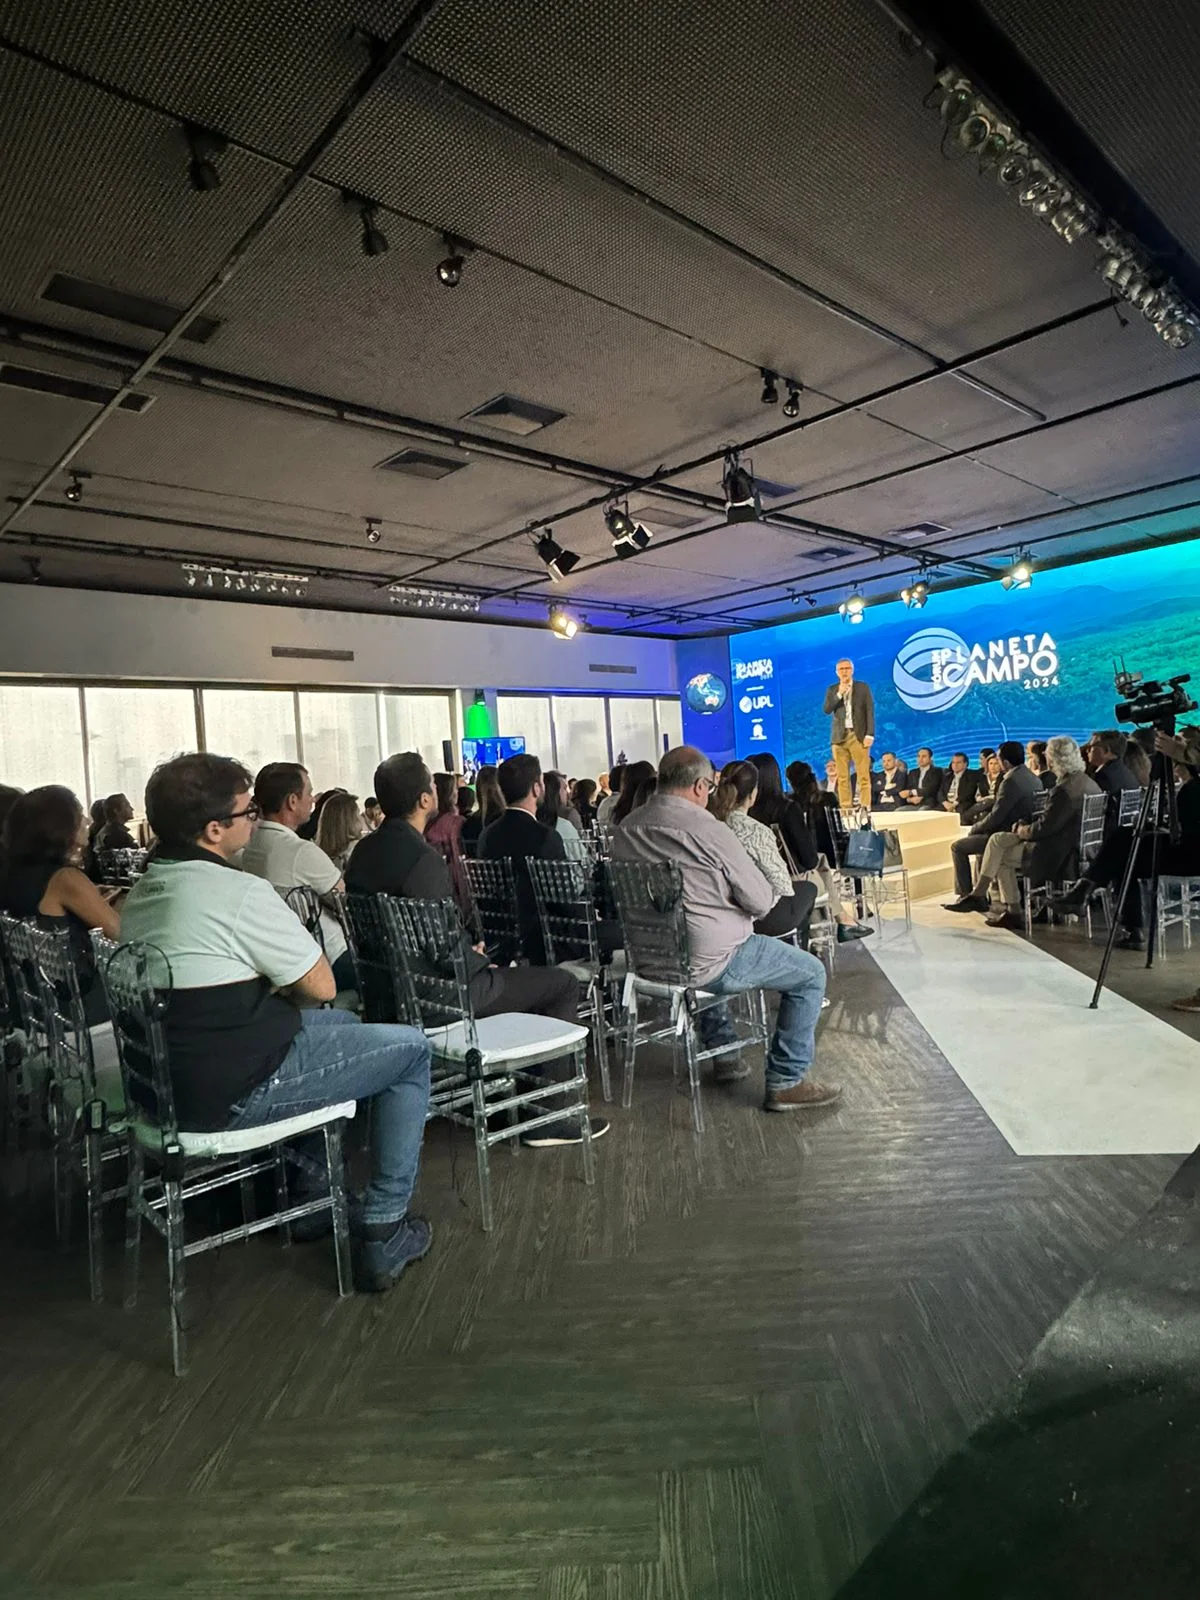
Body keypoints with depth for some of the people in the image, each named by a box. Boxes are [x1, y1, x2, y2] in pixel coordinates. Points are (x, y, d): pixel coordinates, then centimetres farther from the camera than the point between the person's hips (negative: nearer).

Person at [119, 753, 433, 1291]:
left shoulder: (142, 892, 8)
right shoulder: (239, 892, -21)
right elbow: (321, 986, -13)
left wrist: (273, 980, 6)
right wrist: (285, 976, 7)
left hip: (165, 1078, 10)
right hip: (233, 1094, -9)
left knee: (343, 1023, 27)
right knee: (411, 1049, 2)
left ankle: (311, 1188, 32)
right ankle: (383, 1232, 5)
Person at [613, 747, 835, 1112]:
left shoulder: (625, 831, 1)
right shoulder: (709, 831, -19)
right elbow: (761, 903, -13)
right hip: (707, 964, -8)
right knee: (810, 973, 7)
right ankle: (786, 1083, 10)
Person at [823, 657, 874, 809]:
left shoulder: (863, 687, 8)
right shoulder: (832, 689, 12)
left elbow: (870, 711, 3)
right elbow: (827, 710, 0)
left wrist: (870, 734, -7)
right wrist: (839, 694, -10)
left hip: (859, 736, -2)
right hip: (839, 737, 2)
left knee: (863, 775, -7)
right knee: (842, 777, -1)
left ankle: (865, 807, -7)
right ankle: (845, 809, 0)